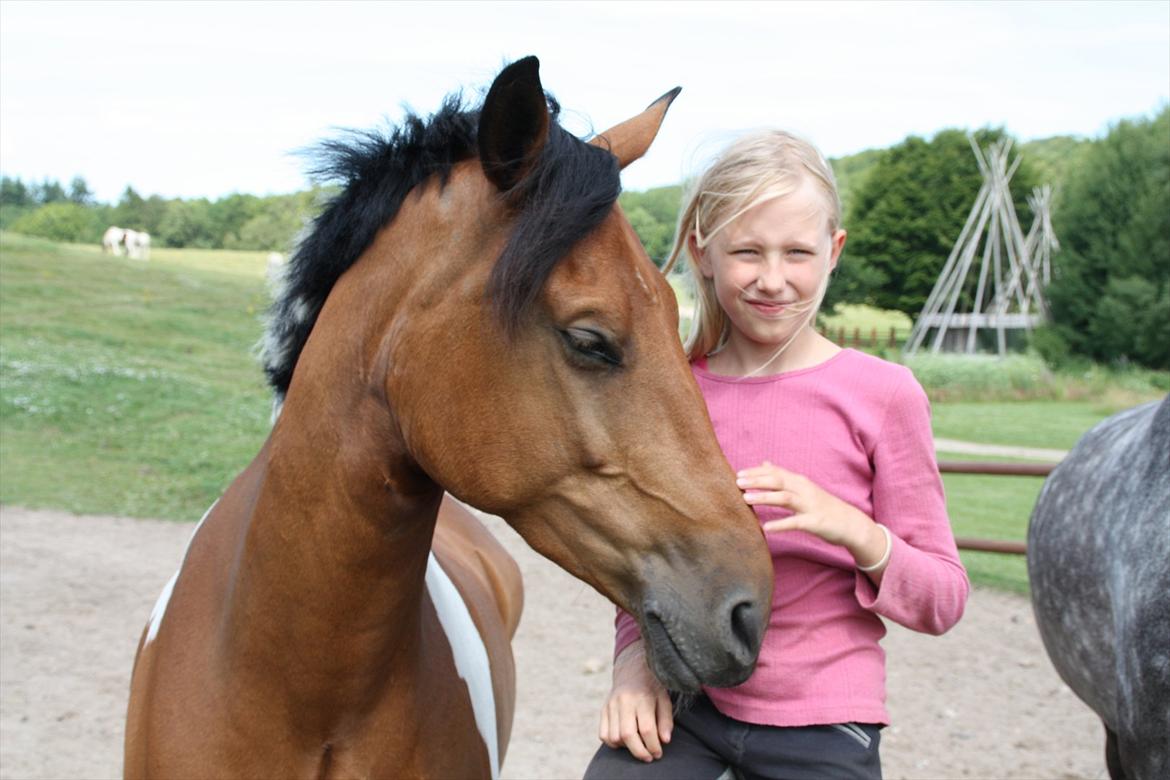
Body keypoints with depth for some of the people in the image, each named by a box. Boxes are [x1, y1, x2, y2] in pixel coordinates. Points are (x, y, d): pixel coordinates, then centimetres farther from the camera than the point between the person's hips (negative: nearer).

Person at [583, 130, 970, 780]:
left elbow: (943, 602, -4)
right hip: (679, 706, 2)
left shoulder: (882, 393, -7)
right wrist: (635, 654, -5)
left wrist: (856, 533, -23)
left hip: (820, 727, -2)